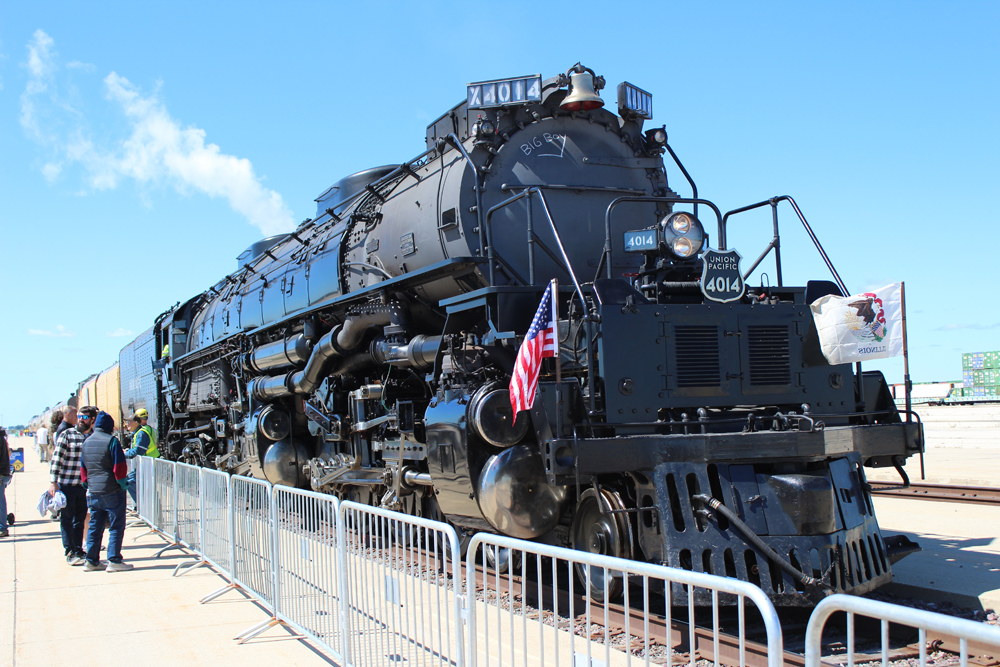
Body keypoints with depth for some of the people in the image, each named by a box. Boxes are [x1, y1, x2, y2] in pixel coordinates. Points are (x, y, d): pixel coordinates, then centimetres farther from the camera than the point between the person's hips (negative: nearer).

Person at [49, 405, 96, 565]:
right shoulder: (67, 435, -5)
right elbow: (56, 459, -6)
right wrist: (53, 482, -11)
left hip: (84, 485, 4)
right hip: (66, 484, -4)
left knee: (80, 520, 10)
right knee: (67, 519, 3)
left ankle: (78, 551, 18)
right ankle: (70, 553, 7)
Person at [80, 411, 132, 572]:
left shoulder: (87, 442, 11)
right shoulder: (111, 440, -10)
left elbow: (83, 467, 17)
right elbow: (119, 466, -14)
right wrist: (122, 483, -4)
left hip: (93, 491, 7)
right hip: (112, 491, -7)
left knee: (94, 527, 13)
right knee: (116, 527, -1)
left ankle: (92, 560, 15)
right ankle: (114, 560, -3)